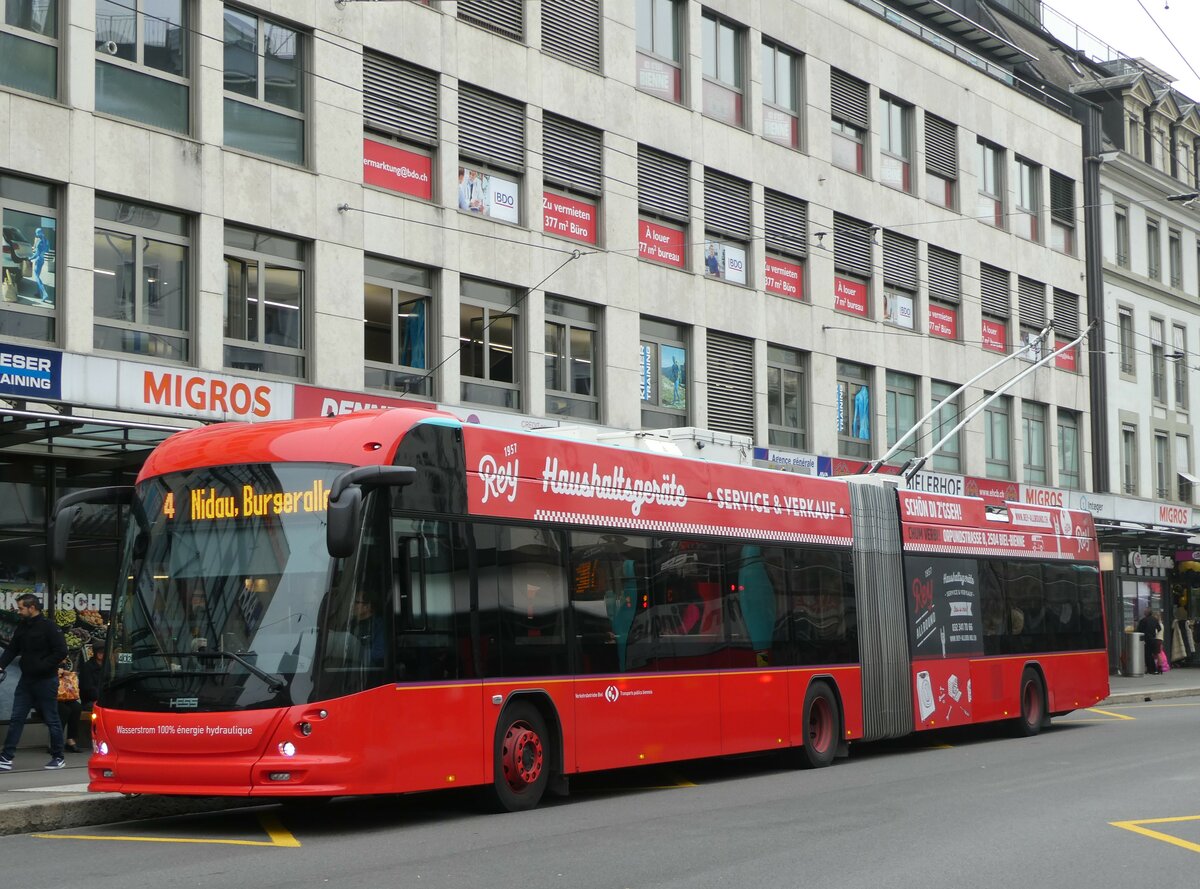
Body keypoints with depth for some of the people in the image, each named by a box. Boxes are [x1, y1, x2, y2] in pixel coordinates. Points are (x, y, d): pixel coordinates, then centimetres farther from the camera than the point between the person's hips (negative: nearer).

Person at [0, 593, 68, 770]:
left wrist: (42, 666, -21)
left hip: (45, 681, -7)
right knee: (16, 719, 4)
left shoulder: (48, 626, -12)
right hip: (26, 681, 7)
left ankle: (58, 758, 13)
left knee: (51, 720, 3)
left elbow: (61, 651, -17)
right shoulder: (22, 627, 9)